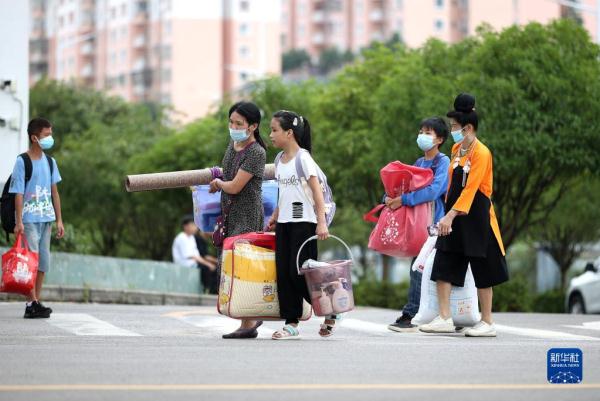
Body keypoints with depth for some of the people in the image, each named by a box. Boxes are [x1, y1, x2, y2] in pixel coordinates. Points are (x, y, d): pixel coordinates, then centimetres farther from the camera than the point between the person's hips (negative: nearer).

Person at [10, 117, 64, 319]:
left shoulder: (50, 162, 12)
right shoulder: (22, 161, -7)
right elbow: (18, 194, -10)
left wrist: (59, 220, 12)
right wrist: (18, 222, -15)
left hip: (46, 219, 6)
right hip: (29, 219, -6)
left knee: (43, 261, 7)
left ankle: (37, 301, 13)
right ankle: (32, 303, -7)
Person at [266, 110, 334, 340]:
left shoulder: (303, 157, -10)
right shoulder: (279, 160, 12)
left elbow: (316, 191, -13)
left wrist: (321, 222, -18)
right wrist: (274, 217, 19)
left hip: (303, 222, -7)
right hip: (284, 223, 8)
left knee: (299, 273, -9)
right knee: (283, 273, 2)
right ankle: (291, 323, 5)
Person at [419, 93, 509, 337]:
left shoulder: (481, 153, -14)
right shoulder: (456, 150, 11)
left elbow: (470, 189, -21)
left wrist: (451, 215, -26)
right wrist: (448, 214, 13)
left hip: (476, 218, -8)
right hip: (454, 217, 8)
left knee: (482, 271, 1)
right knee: (442, 266, 1)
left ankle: (487, 323, 9)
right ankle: (445, 319, 4)